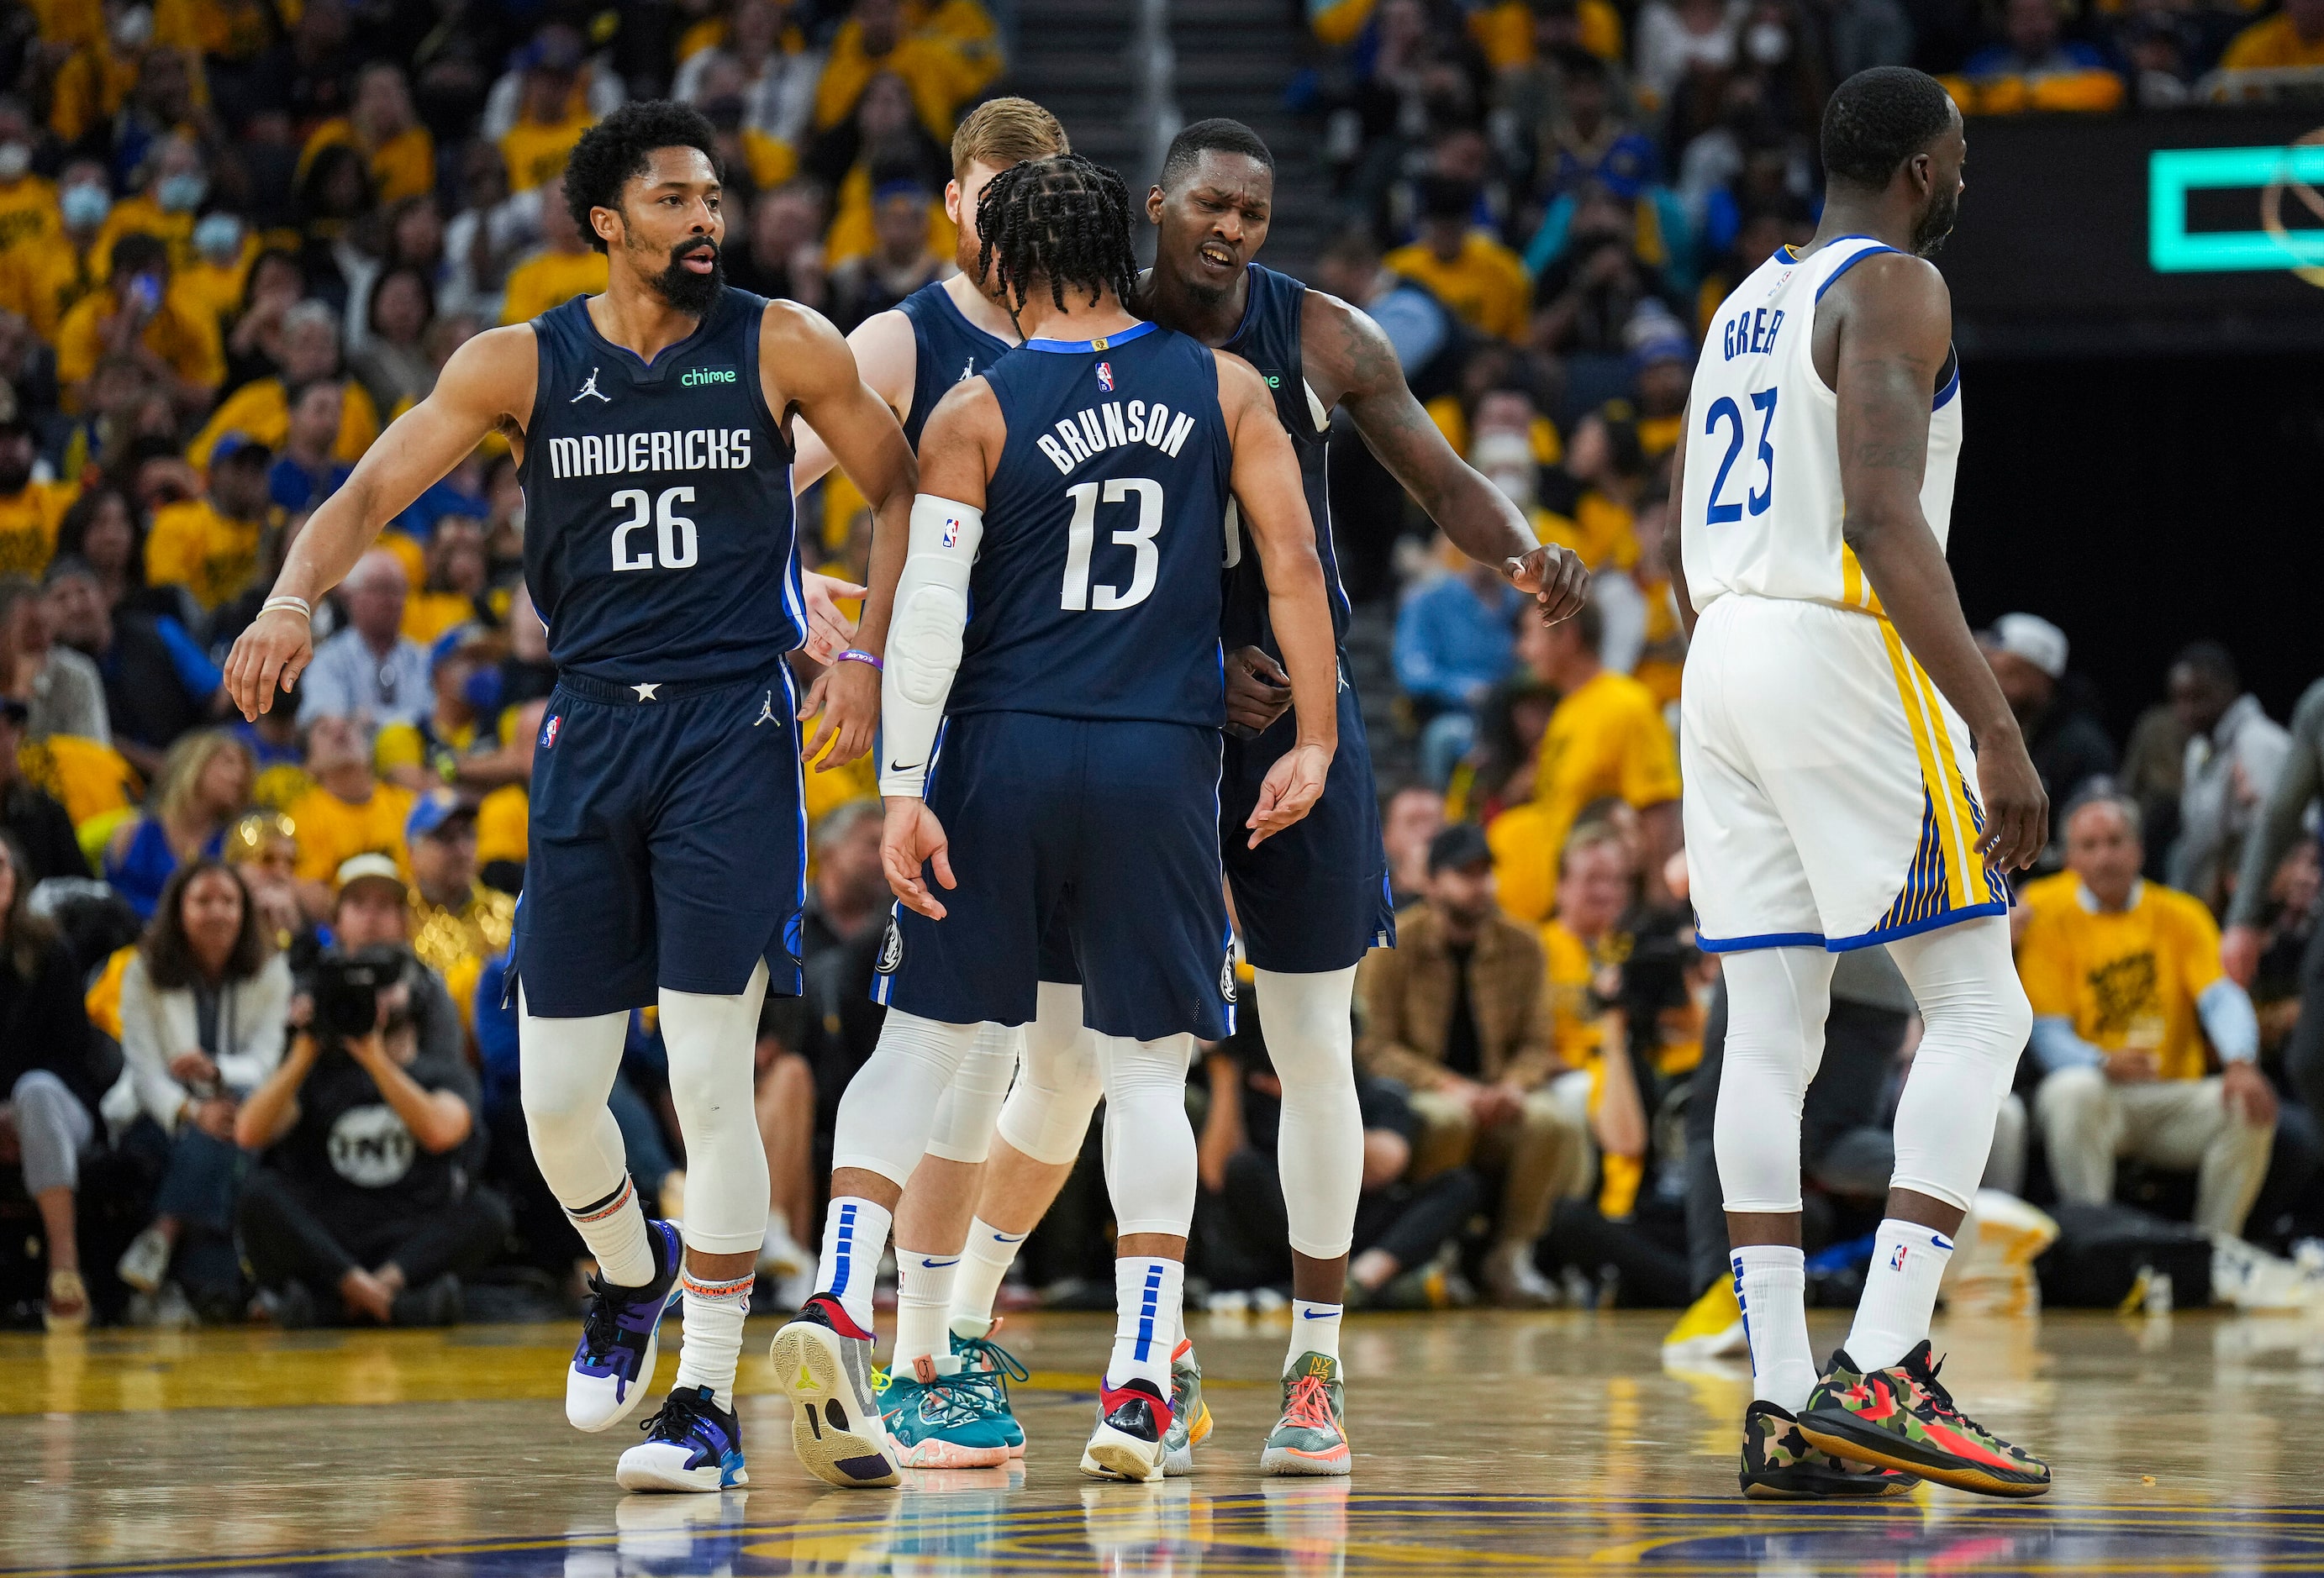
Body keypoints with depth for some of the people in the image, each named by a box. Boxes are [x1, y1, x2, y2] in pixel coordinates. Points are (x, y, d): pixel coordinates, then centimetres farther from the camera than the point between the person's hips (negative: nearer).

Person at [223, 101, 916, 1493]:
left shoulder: (781, 348, 0)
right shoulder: (524, 365, 3)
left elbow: (906, 493, 6)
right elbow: (370, 494, -2)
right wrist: (294, 598, -22)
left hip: (734, 735, -2)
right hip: (590, 733, 3)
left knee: (710, 1076, -10)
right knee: (556, 1092, 3)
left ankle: (708, 1404, -3)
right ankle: (632, 1274, 36)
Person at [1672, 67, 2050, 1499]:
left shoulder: (1748, 303, 20)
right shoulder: (1894, 289, -7)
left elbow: (1689, 549, 22)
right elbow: (1884, 520, -20)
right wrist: (1997, 730, -22)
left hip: (1723, 658, 9)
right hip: (1843, 651, -9)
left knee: (1772, 1033, 5)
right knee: (1978, 1007, -4)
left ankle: (1787, 1408, 1)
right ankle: (1880, 1375, -15)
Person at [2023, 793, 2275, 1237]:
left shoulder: (2181, 915, 9)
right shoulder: (2049, 915, 1)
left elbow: (2221, 999, -4)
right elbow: (2048, 1034, -5)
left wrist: (2240, 1064, -27)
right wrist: (2104, 1064, -28)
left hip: (2175, 1099, 2)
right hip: (2100, 1092, -2)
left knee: (2251, 1105, -24)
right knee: (2070, 1092, -35)